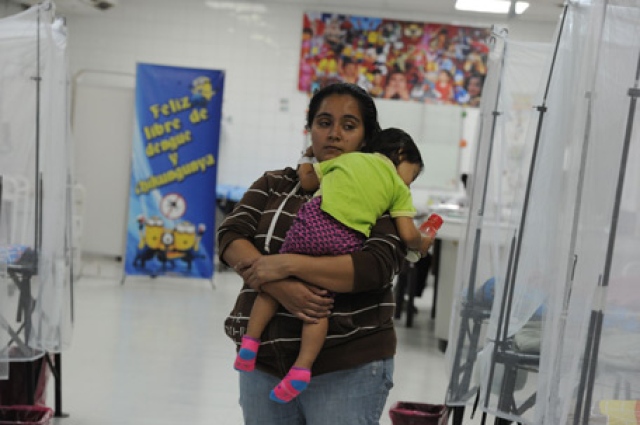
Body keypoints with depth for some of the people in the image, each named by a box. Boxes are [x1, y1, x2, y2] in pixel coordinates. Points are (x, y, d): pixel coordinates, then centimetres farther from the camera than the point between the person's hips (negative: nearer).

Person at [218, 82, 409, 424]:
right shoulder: (274, 185, 11)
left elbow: (376, 266, -15)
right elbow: (231, 236, -2)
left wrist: (288, 264, -22)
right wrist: (280, 287, -19)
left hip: (348, 369, -3)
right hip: (266, 361, 4)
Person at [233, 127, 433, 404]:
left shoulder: (347, 158, 27)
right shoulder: (399, 189, 20)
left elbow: (306, 181, 29)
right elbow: (408, 235, 8)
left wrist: (307, 158, 48)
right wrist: (421, 245, 29)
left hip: (315, 221, 1)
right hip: (348, 241, -1)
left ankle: (250, 340, 13)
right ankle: (302, 368, 2)